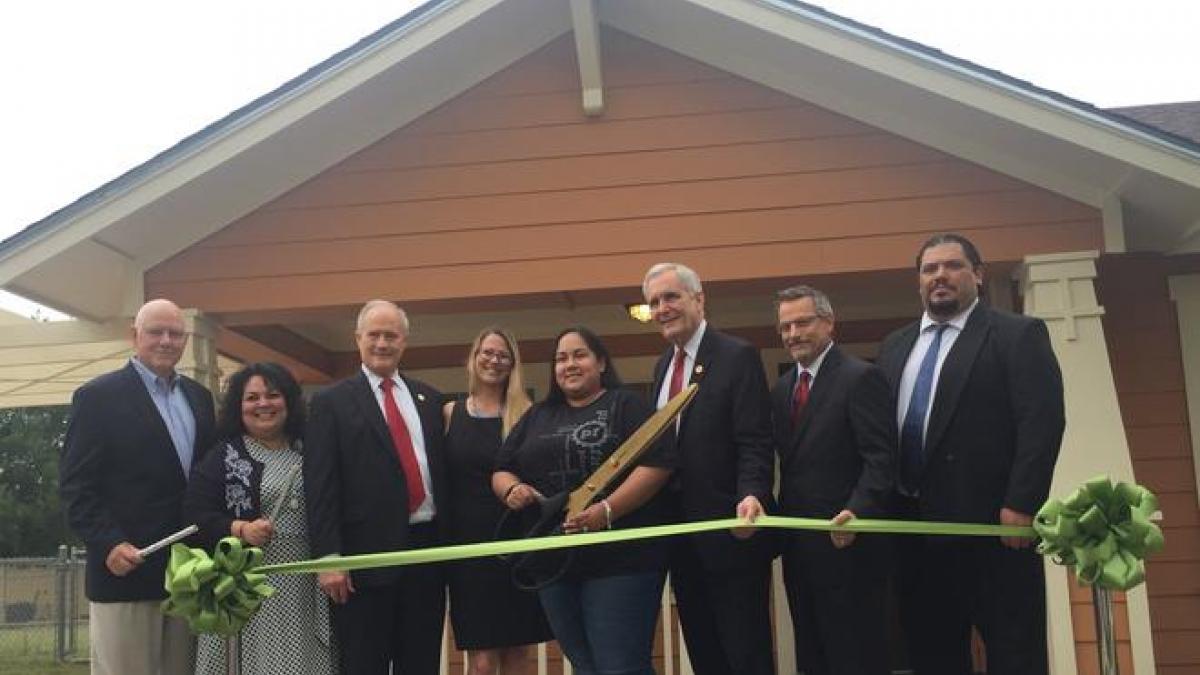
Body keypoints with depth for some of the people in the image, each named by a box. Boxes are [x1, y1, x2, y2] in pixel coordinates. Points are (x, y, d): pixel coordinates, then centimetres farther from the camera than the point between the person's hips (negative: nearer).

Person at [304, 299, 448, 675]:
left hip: (428, 547, 4)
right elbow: (321, 487, -5)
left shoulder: (429, 399, 14)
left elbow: (442, 471, 14)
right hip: (367, 554, -4)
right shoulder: (332, 402, 1)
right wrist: (328, 557, -14)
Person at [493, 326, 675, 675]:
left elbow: (657, 463, -11)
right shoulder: (536, 417, 17)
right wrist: (511, 489, -6)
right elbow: (501, 471, 19)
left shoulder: (627, 405, 1)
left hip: (621, 559, -5)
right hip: (554, 563, 6)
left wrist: (607, 510, -23)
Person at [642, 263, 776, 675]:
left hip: (730, 532, -7)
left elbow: (755, 443, -16)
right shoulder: (663, 366, 15)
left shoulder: (738, 356, -9)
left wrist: (751, 496, -33)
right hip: (681, 537, 8)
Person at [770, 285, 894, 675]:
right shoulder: (782, 388, 15)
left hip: (845, 544, -8)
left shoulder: (861, 378, -8)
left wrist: (856, 513, -29)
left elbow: (880, 460, -16)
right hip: (798, 548, 8)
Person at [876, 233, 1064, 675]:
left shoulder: (1018, 335, 0)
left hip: (993, 523, -5)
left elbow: (1042, 422, -10)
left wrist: (1020, 505, -18)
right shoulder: (894, 346, 17)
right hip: (915, 527, 6)